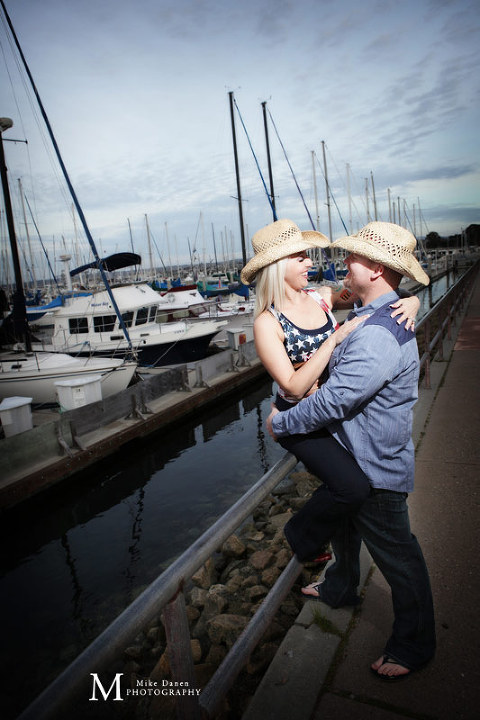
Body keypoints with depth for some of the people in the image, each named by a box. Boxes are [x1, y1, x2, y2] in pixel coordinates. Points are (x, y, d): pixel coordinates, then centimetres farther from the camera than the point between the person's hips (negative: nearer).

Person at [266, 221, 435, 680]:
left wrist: (281, 423, -16)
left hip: (376, 469, -10)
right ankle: (339, 589, 55)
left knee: (396, 555, 10)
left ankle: (413, 646, 32)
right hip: (349, 456, 10)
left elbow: (334, 400, -30)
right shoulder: (368, 315, 3)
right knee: (343, 528, 29)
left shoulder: (380, 335, -32)